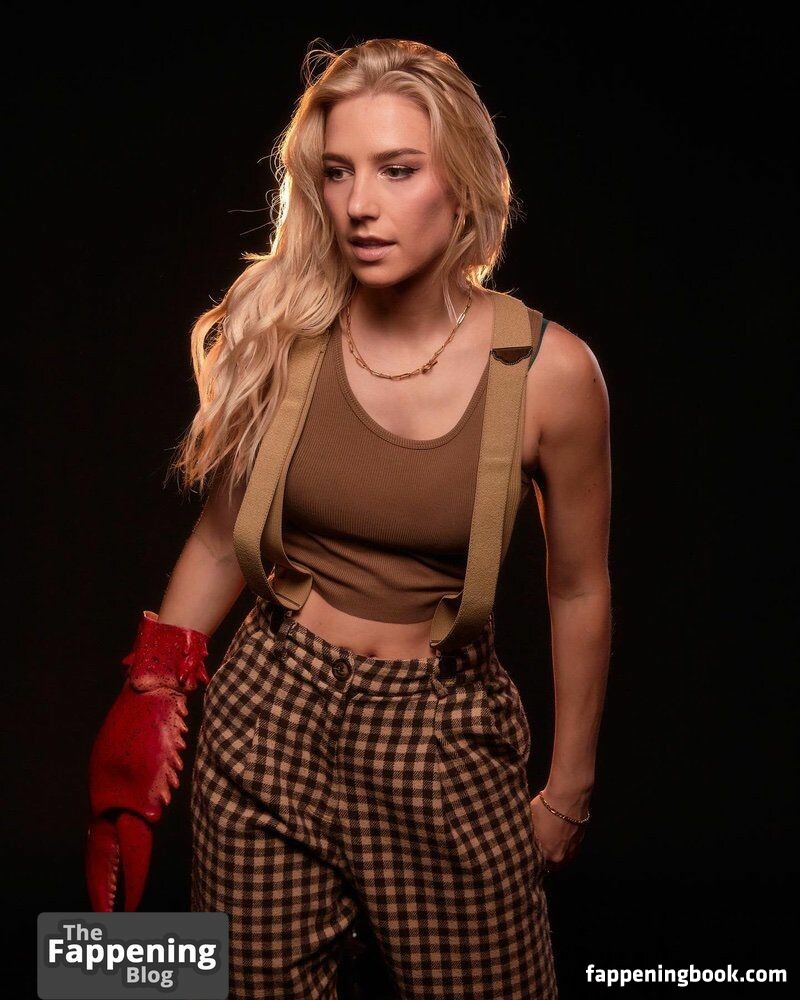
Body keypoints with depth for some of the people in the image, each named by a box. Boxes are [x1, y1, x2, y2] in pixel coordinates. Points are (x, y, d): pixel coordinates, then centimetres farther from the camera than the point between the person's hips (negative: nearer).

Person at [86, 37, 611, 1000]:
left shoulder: (549, 370, -12)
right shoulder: (279, 337, -7)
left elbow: (577, 592, 0)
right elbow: (219, 539, 6)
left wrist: (568, 792, 7)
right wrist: (146, 705, 4)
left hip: (449, 739, -1)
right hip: (269, 714, 2)